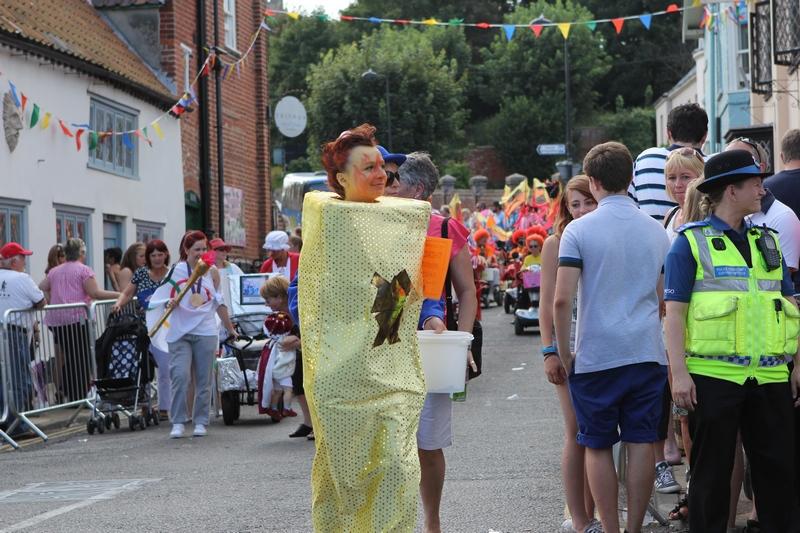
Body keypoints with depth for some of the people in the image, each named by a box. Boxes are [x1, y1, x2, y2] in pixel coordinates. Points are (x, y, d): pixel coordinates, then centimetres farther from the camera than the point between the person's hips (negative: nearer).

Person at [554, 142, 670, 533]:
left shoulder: (579, 230, -6)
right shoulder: (657, 231, 7)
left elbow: (562, 300, -11)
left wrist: (563, 354, -1)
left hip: (597, 355, -3)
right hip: (647, 353, 3)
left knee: (598, 446, 7)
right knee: (641, 443, 6)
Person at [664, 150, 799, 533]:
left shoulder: (767, 241, 15)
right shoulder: (691, 242, -1)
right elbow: (675, 312, -6)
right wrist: (679, 372, -13)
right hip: (713, 375, -5)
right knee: (712, 469, 4)